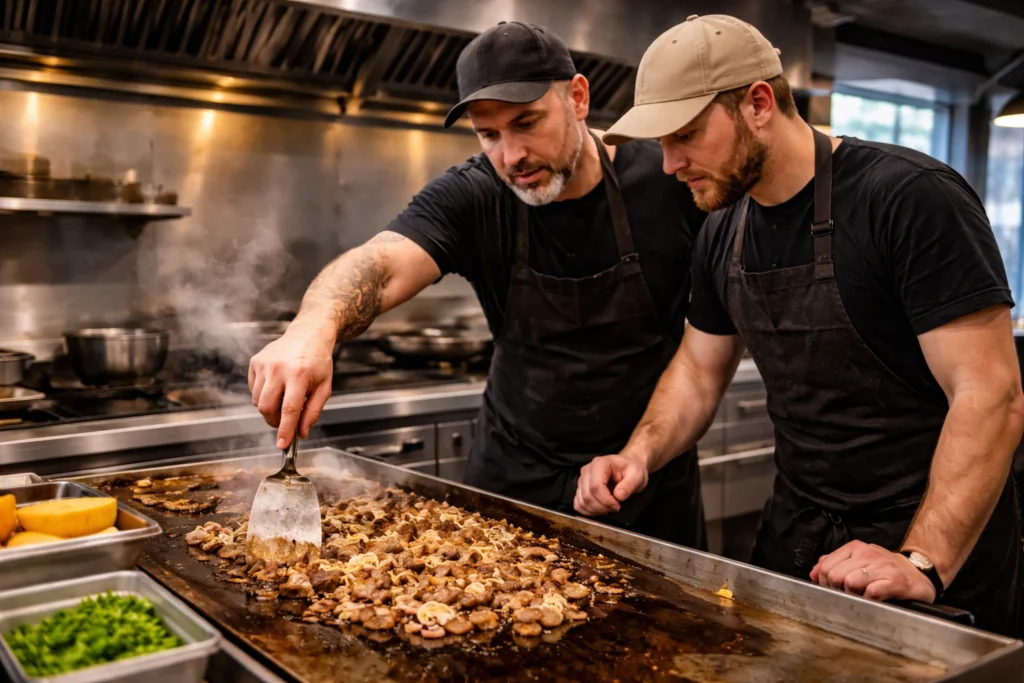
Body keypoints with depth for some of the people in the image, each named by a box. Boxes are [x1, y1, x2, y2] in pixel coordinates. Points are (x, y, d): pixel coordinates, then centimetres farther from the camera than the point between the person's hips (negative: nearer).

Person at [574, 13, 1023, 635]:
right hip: (796, 535, 6)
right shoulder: (724, 236, 2)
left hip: (939, 552, -6)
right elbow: (700, 370, 11)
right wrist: (641, 454, -6)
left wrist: (922, 561, -29)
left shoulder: (912, 198, -20)